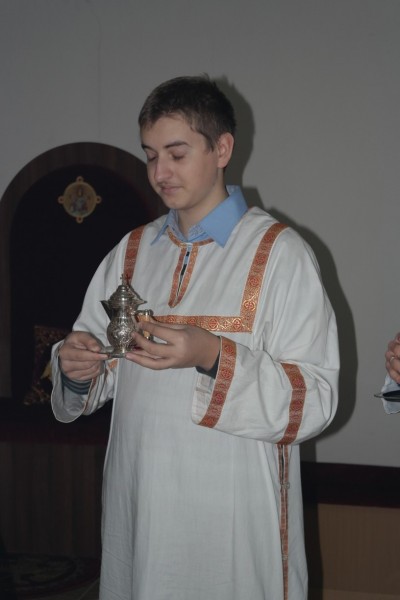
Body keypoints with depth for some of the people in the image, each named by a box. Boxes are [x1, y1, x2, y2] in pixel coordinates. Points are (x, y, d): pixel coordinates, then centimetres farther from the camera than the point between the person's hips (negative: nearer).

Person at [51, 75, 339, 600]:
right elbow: (102, 367, 15)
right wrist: (78, 369, -8)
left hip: (236, 520, -4)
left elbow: (317, 400, -13)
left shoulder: (281, 254, -7)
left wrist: (212, 356, -25)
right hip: (138, 511, 5)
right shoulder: (132, 252, 9)